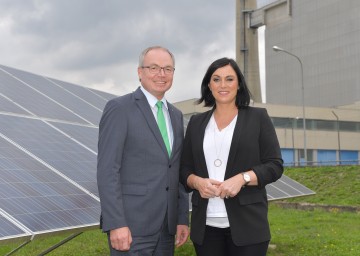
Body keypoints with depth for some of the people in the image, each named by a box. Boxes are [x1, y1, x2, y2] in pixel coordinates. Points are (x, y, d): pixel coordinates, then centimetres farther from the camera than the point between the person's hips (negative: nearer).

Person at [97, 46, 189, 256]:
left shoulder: (176, 115, 14)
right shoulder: (119, 108, -7)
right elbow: (107, 170, -13)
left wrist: (183, 218, 10)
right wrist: (116, 224, -18)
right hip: (132, 225, -6)